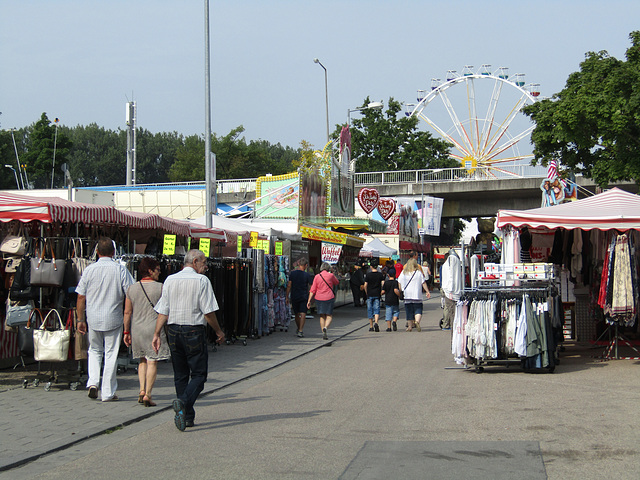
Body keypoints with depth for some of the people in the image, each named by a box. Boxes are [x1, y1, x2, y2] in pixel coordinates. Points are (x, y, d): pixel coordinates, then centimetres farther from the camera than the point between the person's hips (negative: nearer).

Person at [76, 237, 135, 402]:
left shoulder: (89, 270, -2)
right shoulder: (120, 270, -6)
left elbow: (81, 297, 1)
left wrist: (80, 320, 9)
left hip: (93, 318, 2)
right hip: (114, 319, -2)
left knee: (94, 351, 20)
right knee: (111, 354, 6)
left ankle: (93, 383, 1)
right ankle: (108, 392, 9)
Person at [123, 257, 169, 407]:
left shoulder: (132, 289, 6)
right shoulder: (160, 288, -4)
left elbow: (127, 312, 6)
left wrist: (126, 332, 12)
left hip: (137, 329, 4)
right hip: (155, 329, -4)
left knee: (142, 360, 18)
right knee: (152, 362, -1)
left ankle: (142, 390, 7)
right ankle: (148, 395, -5)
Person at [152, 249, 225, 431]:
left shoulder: (170, 280, 7)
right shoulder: (201, 281, -7)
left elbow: (163, 312, 3)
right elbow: (208, 312, -9)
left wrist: (157, 334, 6)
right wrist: (219, 332, 3)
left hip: (173, 331, 5)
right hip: (194, 331, -5)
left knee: (180, 375, 13)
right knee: (199, 374, 1)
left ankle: (187, 416, 16)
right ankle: (183, 402, -25)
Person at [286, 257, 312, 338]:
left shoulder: (292, 273, -2)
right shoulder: (307, 275, -6)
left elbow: (289, 285, -2)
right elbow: (310, 288, -1)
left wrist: (287, 296, 4)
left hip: (294, 297, 3)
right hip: (304, 297, -3)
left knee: (297, 314, 16)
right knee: (303, 314, -3)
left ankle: (298, 329, 33)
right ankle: (300, 331, -15)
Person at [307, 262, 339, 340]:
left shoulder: (317, 277, 1)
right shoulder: (331, 275, -4)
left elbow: (312, 290, -1)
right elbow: (336, 283, 16)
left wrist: (309, 301, 1)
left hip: (319, 298, 2)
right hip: (329, 298, -2)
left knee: (322, 316, 12)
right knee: (329, 316, 3)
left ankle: (324, 334, 10)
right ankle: (325, 327, -25)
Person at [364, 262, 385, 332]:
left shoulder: (368, 274, -2)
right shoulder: (380, 274, 1)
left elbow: (365, 285, -5)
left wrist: (366, 293, 8)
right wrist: (381, 292, 7)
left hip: (369, 295, 0)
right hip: (377, 295, 0)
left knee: (370, 311, 7)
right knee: (377, 310, 0)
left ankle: (371, 327, 10)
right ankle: (376, 323, -24)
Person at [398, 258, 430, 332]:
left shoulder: (403, 272, 4)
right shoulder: (419, 272, 0)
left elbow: (399, 283, 7)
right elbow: (424, 283, 1)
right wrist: (427, 292, 6)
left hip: (407, 295, 1)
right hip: (417, 295, -1)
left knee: (409, 311, 7)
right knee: (418, 309, 2)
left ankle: (410, 326, 6)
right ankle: (417, 321, -23)